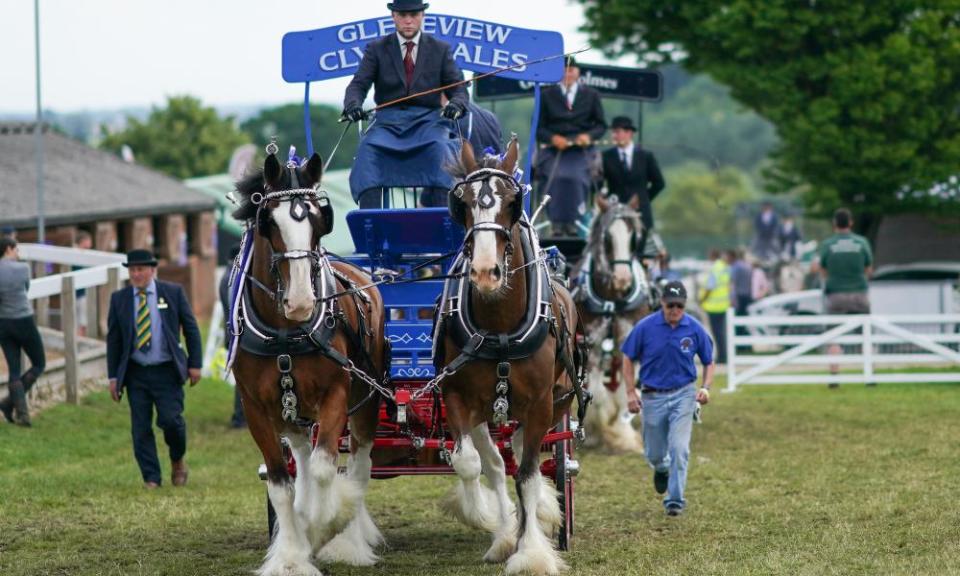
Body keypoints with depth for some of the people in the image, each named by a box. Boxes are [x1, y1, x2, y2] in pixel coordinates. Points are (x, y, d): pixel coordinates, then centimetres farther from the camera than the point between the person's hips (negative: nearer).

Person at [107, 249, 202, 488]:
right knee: (141, 428, -1)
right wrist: (113, 376, 4)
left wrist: (195, 364, -1)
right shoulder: (119, 299, 5)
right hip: (136, 373, 2)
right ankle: (151, 479, 7)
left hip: (167, 371, -2)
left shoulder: (173, 293, 1)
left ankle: (178, 461, 17)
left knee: (170, 419, -12)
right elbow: (113, 340, 8)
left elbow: (191, 329, 5)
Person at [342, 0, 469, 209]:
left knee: (440, 148, -34)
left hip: (428, 119, 0)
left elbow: (458, 88, 8)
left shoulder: (440, 50, 13)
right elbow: (358, 84, 4)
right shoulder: (377, 49, 12)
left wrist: (456, 105, -17)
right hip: (389, 121, 0)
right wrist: (353, 105, -21)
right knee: (368, 149, -31)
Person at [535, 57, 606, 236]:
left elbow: (601, 125, 12)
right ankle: (557, 221, -22)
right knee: (554, 177, -30)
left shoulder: (591, 95, 13)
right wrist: (553, 138, -12)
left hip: (581, 149, 0)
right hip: (553, 150, 0)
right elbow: (538, 127, 8)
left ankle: (572, 220, -21)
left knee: (576, 176, -30)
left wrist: (589, 136, -9)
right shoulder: (547, 95, 11)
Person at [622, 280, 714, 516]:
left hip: (683, 394, -1)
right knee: (654, 453, 11)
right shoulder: (645, 327, -9)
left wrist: (705, 387, -10)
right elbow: (628, 359, 2)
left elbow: (708, 362, 6)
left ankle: (675, 501, -7)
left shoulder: (694, 329, -6)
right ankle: (662, 469, 48)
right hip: (653, 396, 1)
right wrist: (631, 392, -4)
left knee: (679, 449, -14)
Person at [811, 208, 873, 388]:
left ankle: (834, 376, -8)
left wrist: (818, 267, 27)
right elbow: (869, 270, 8)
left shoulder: (827, 245, -3)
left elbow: (825, 273, 6)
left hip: (836, 296, -1)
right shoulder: (862, 243, -1)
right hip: (859, 293, 1)